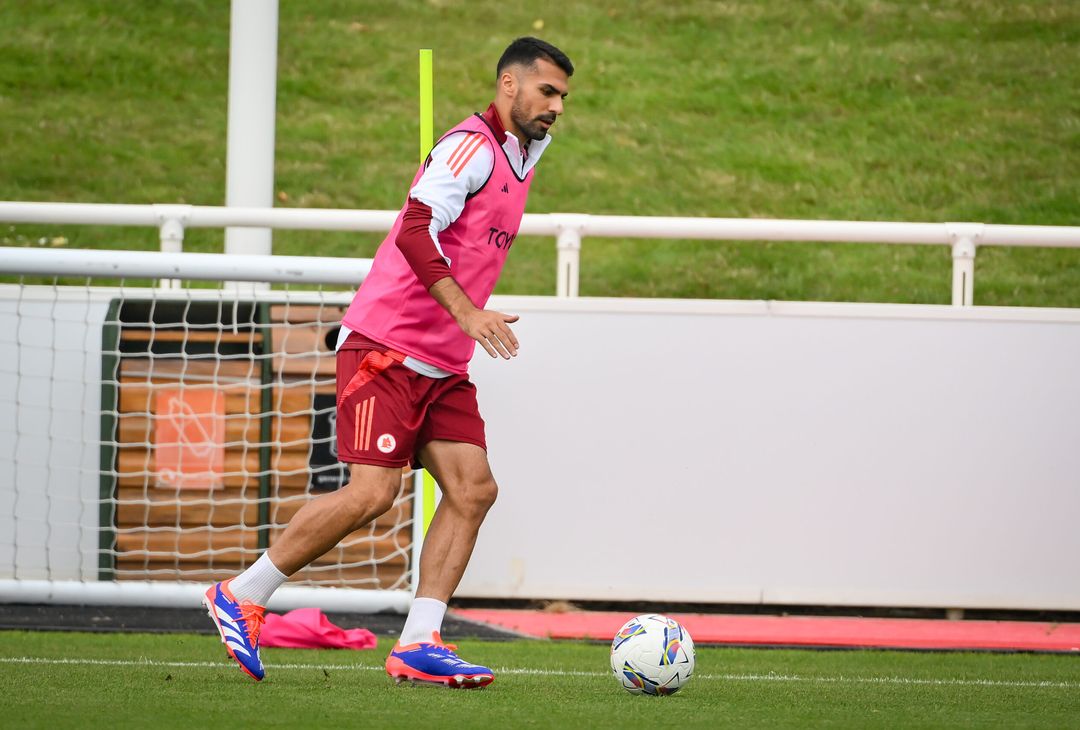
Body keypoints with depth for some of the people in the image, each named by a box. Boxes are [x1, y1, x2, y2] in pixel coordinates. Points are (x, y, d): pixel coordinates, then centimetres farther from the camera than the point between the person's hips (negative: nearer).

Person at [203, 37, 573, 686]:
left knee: (473, 489, -5)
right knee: (373, 493, -15)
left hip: (443, 365, 9)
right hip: (386, 347, -9)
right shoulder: (471, 145, -12)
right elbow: (416, 231, -24)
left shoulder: (521, 157, 16)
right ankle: (242, 597, -1)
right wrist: (467, 312, -31)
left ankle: (417, 645, -6)